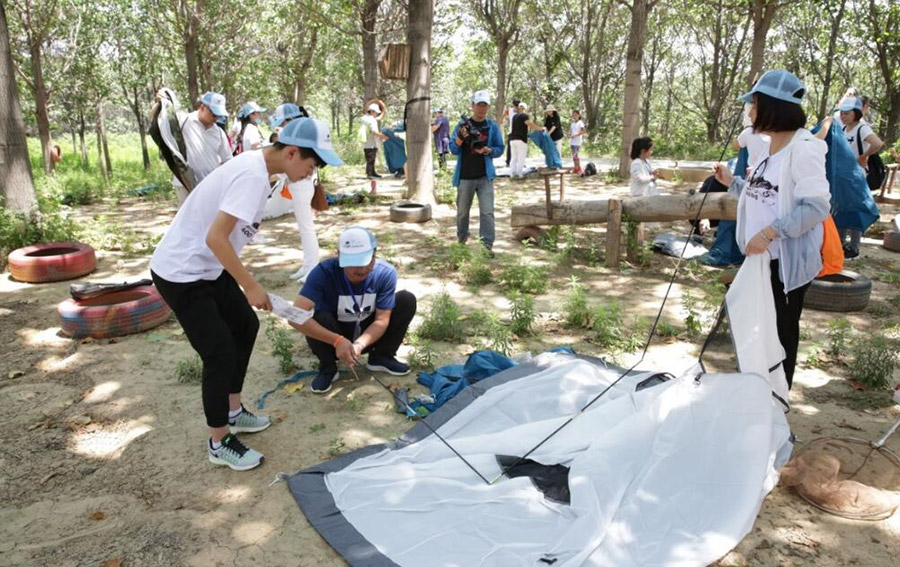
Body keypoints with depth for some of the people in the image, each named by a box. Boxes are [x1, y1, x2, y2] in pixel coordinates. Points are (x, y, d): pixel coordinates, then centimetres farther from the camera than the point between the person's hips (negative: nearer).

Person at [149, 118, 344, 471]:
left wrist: (245, 282, 13)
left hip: (209, 267, 10)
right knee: (220, 352, -6)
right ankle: (219, 443, 13)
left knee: (245, 325, 17)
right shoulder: (252, 176, -25)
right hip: (181, 274, -10)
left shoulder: (255, 166, 4)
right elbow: (216, 237, -29)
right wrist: (250, 286, -21)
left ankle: (232, 412, 32)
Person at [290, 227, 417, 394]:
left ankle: (381, 357, 3)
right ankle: (328, 367, -4)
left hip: (369, 335, 2)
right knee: (319, 318, -35)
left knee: (407, 300, -17)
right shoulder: (324, 272, -29)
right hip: (334, 339, -2)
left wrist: (359, 344, -39)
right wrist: (337, 341, -47)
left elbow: (382, 320, -19)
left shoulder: (386, 273, -22)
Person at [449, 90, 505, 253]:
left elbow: (500, 149, 6)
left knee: (487, 211, -9)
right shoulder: (463, 125, 1)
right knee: (462, 211, 12)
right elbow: (453, 149, -2)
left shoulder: (492, 126, 2)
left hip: (485, 176, 0)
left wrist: (488, 150, -15)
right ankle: (461, 241, 31)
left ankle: (487, 245, -6)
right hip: (465, 176, 1)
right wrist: (460, 138, -21)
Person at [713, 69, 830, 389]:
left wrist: (769, 232, -29)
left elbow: (817, 206, -24)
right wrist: (732, 183, 7)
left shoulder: (803, 148, -17)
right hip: (761, 257, 9)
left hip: (787, 260, -9)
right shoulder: (769, 148, 10)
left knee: (781, 330, 5)